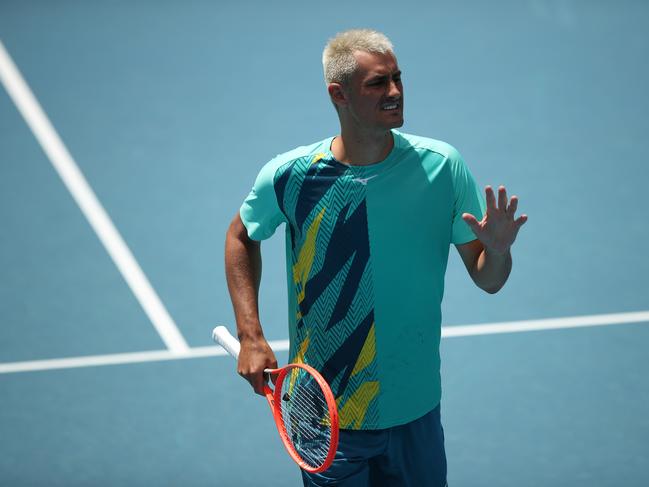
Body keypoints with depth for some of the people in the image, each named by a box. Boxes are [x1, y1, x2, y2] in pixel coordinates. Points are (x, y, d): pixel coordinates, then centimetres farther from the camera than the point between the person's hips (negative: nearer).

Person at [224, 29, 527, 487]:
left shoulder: (442, 166, -8)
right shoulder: (289, 175, -10)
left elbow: (487, 280, -2)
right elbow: (242, 236, 10)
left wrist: (498, 251, -25)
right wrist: (250, 337, 2)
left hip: (416, 415, 1)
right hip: (325, 419, -1)